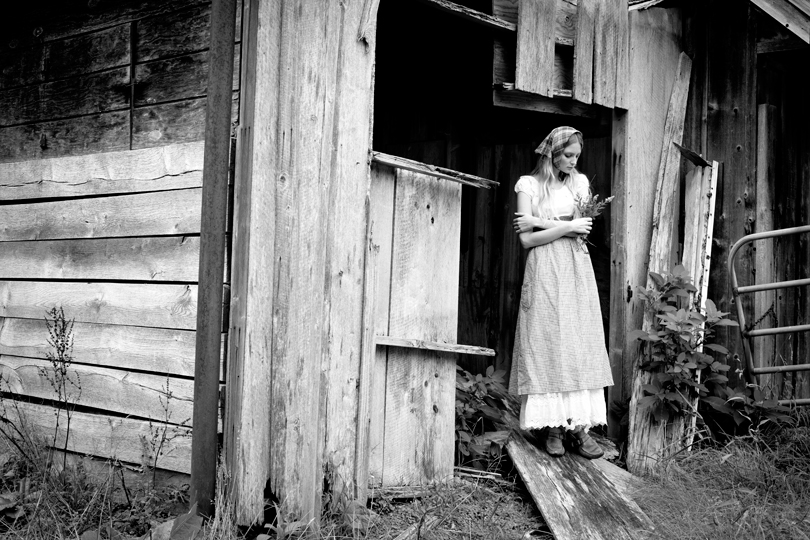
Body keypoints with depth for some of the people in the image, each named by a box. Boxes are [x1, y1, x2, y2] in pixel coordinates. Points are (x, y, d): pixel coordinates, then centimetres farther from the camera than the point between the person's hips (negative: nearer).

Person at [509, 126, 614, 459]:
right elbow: (527, 239, -4)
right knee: (547, 345, -5)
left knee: (581, 344, -3)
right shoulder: (528, 185, 4)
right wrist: (567, 226, -7)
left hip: (576, 269, 3)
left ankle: (579, 426, -1)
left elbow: (584, 228, 1)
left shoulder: (579, 182, 14)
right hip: (544, 271, -3)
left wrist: (539, 222, -4)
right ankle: (552, 427, -1)